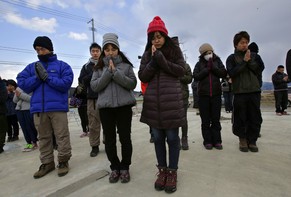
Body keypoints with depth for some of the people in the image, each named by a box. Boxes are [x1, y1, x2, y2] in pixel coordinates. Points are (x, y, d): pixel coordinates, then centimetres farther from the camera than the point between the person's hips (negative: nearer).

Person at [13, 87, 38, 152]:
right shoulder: (18, 88, 14)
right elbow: (15, 100, 15)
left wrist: (20, 95, -16)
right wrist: (17, 95, -4)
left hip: (29, 109, -6)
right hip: (19, 109, 6)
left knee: (30, 127, -1)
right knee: (23, 127, 7)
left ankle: (34, 143, 11)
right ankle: (28, 143, 18)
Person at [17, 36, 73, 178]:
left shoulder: (62, 65, 4)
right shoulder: (31, 67, 16)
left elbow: (66, 83, -9)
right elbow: (22, 84, 6)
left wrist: (47, 77, -13)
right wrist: (37, 77, -8)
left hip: (58, 107, -4)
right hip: (38, 108, 4)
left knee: (62, 135, 0)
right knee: (43, 137, 12)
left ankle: (63, 161, 14)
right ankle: (47, 163, 24)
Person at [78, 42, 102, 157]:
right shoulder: (86, 66, 14)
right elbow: (81, 80, 4)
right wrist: (92, 74, -7)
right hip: (92, 98, 1)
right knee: (93, 124, 3)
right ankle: (95, 146, 14)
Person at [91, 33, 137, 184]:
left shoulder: (126, 65, 5)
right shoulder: (99, 67, 9)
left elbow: (133, 84, -4)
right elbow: (94, 86, 0)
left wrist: (116, 73, -14)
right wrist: (108, 72, -10)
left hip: (124, 106, -1)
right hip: (105, 107, 2)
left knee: (125, 138, 4)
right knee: (109, 139, 7)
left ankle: (125, 167, 22)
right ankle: (115, 167, 26)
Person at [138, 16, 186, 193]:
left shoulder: (175, 50, 8)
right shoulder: (147, 54, 12)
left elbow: (181, 71, -3)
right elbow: (142, 77, 4)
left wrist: (161, 59, -11)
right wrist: (153, 60, -8)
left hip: (172, 100, -2)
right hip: (153, 101, 2)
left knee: (172, 137, 2)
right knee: (158, 137, 9)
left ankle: (172, 172, 19)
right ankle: (162, 170, 25)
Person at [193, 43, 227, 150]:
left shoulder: (217, 61, 11)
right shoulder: (199, 64, 7)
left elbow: (224, 73, -1)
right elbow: (196, 76, -7)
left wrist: (213, 67, -11)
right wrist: (207, 69, -11)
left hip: (216, 94, 1)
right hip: (203, 94, -1)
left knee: (216, 119, 5)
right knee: (205, 120, 3)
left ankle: (217, 141, 14)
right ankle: (207, 141, 11)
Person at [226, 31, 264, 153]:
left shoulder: (254, 56, 14)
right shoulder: (231, 58, 4)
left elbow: (259, 71, 4)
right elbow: (231, 73, -11)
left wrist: (250, 61, -7)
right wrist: (244, 61, -10)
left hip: (255, 91, 3)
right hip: (239, 92, -3)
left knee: (255, 118, 4)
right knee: (240, 118, 0)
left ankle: (252, 140, 18)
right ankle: (242, 139, 18)